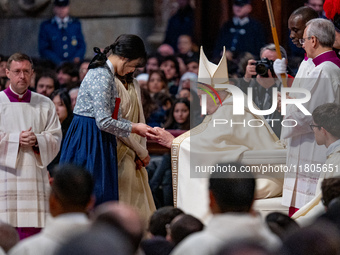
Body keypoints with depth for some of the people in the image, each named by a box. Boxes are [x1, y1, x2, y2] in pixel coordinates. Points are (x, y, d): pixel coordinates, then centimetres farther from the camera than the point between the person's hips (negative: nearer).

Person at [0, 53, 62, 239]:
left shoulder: (45, 104, 12)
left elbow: (55, 138, 8)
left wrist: (37, 140, -11)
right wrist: (16, 139, -13)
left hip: (34, 173, 2)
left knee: (32, 230, -4)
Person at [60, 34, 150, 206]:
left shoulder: (105, 73, 14)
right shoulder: (102, 76, -18)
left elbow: (112, 117, 19)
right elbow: (104, 122, -21)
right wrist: (135, 128, -10)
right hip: (90, 141, -10)